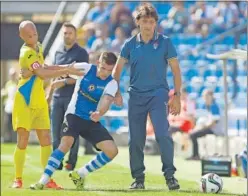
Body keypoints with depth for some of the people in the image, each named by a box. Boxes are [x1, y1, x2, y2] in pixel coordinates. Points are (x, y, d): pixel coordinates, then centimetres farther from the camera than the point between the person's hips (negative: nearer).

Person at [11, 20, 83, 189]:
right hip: (25, 102, -8)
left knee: (46, 141, 1)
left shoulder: (38, 47, 9)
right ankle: (18, 179, 4)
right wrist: (67, 71, -24)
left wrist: (65, 68, 9)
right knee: (23, 141, -6)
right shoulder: (27, 53, -19)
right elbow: (43, 74, -27)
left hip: (39, 102, 8)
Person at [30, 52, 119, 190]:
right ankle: (43, 181, -28)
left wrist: (99, 113, -49)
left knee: (112, 150, -10)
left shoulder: (112, 83, -7)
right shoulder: (85, 69, -7)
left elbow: (106, 101, -26)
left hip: (92, 121, 3)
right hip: (74, 115, -3)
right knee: (66, 143, -29)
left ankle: (79, 174, 8)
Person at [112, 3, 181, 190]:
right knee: (136, 140, 3)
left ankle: (170, 175, -8)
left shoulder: (164, 42, 0)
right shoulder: (130, 44, 6)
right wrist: (115, 91, -1)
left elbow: (176, 69, 2)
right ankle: (138, 178, 15)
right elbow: (117, 68, 12)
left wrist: (177, 95, -3)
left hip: (158, 94, -3)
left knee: (163, 134, -18)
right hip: (136, 96, 3)